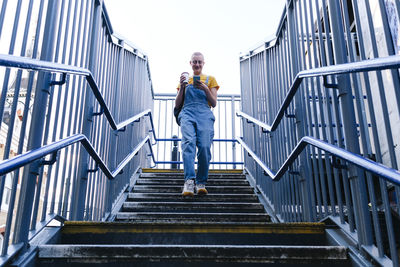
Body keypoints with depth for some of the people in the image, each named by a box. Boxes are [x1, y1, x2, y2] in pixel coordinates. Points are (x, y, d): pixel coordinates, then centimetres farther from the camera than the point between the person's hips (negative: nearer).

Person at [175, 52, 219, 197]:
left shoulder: (210, 79, 22)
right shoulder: (185, 80, 26)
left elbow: (214, 103, 13)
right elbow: (177, 104, 19)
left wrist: (205, 89, -3)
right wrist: (182, 87, 6)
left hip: (205, 114, 0)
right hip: (187, 113, 1)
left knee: (204, 146, -21)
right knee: (188, 142, -28)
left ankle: (201, 182, -10)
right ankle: (189, 180, -38)